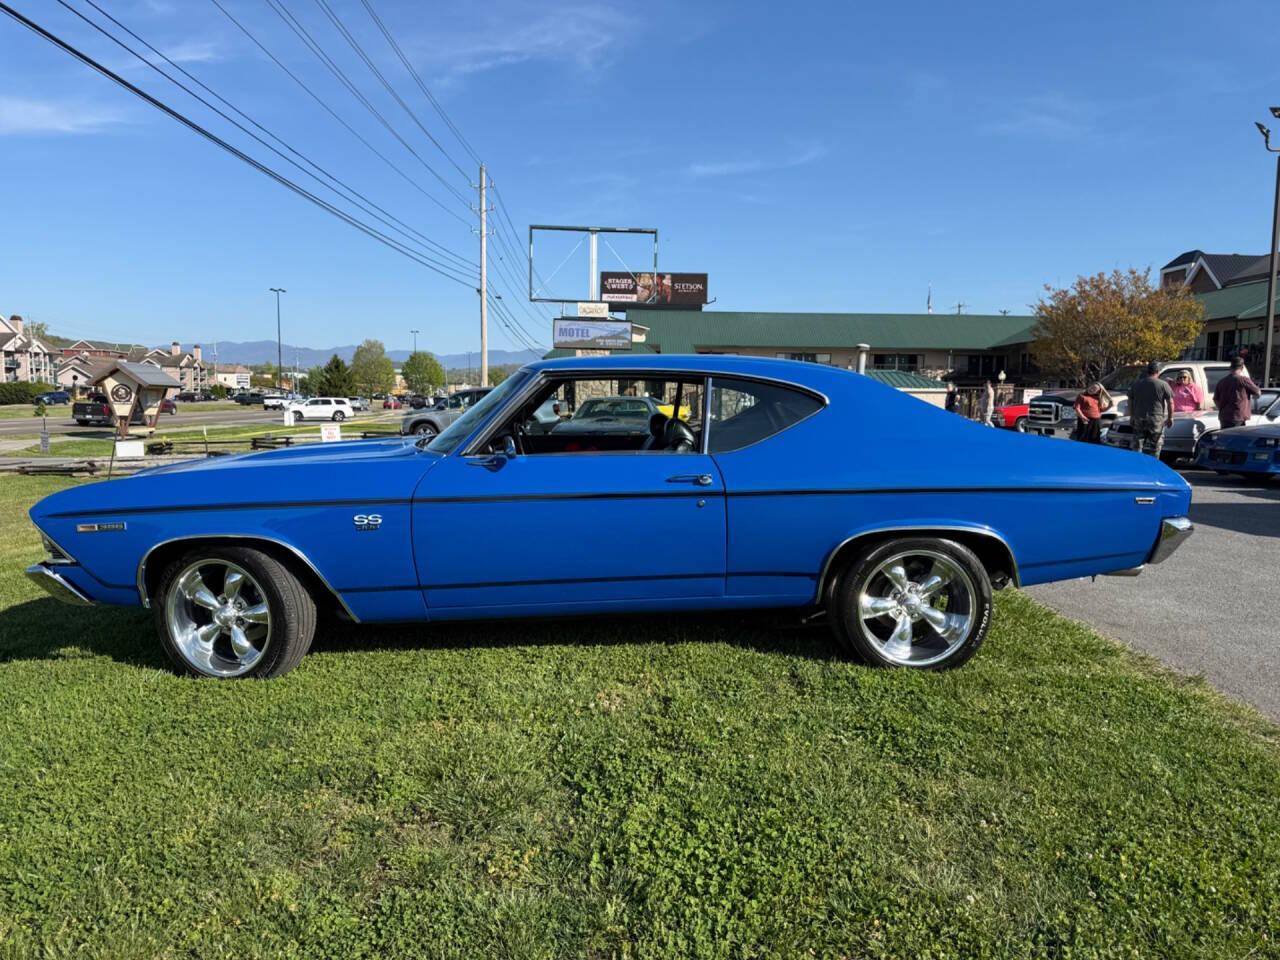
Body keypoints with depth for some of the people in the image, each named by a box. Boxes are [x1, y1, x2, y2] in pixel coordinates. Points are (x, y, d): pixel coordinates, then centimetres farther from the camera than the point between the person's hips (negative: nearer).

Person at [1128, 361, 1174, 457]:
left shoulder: (1136, 384, 7)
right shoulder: (1163, 385, -3)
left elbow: (1130, 401, 12)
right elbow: (1170, 402, -3)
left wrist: (1131, 416, 20)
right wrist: (1170, 418, 5)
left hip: (1138, 418, 3)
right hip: (1156, 420, -3)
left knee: (1136, 445, 8)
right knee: (1153, 447, 3)